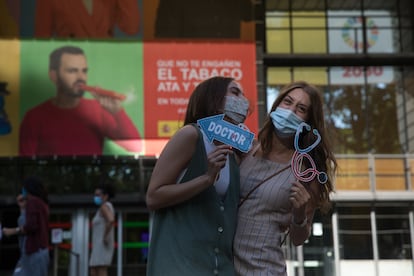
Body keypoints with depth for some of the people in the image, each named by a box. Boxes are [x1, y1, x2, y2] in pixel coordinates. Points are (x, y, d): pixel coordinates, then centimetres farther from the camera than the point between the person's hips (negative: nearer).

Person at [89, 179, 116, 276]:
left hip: (102, 246, -11)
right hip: (99, 246, 11)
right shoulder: (108, 207, 21)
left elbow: (111, 220, -30)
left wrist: (105, 236, -22)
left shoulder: (104, 206, -11)